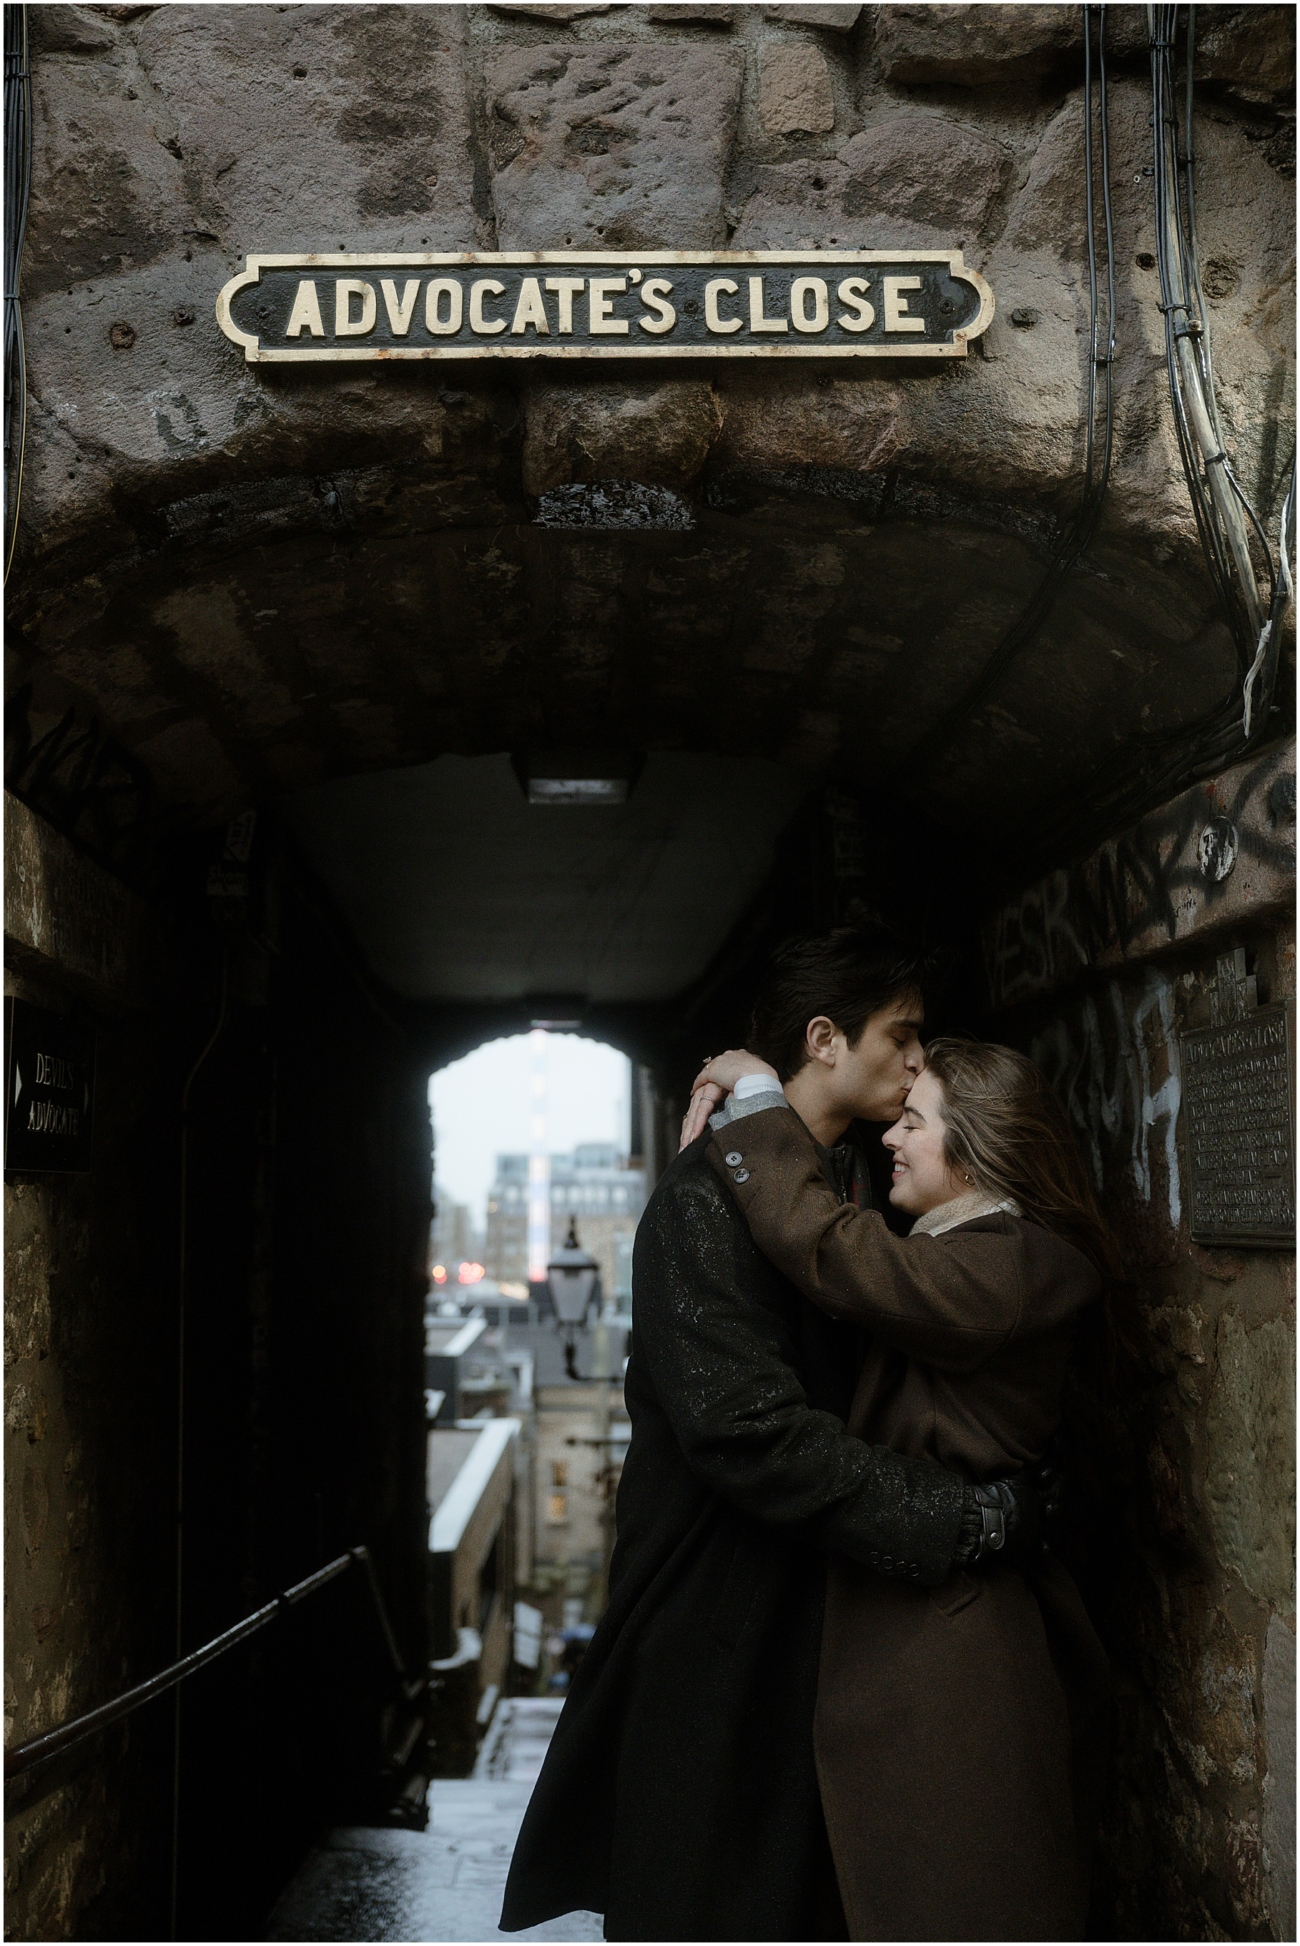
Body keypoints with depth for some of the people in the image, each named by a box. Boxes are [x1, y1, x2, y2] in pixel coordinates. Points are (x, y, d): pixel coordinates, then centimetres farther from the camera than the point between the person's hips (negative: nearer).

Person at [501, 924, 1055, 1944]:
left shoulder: (850, 1188, 10)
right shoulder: (708, 1201, -18)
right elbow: (752, 1430, -28)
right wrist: (972, 1514, -26)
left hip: (823, 1612, 8)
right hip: (721, 1624, -8)